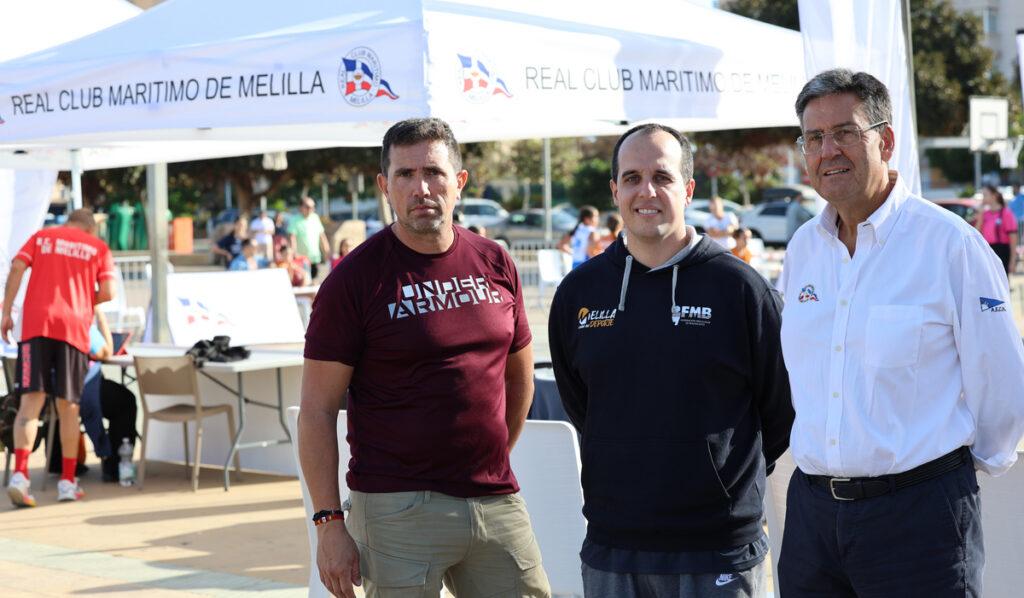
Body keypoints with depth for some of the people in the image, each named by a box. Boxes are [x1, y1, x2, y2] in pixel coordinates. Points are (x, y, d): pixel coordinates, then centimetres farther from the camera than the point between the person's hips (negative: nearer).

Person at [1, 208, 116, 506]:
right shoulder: (99, 248, 13)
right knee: (68, 406, 8)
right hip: (74, 326, -1)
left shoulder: (41, 237, 17)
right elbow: (107, 293, 2)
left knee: (32, 400, -4)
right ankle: (67, 482, 12)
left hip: (36, 323, 1)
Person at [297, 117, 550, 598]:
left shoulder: (495, 266, 8)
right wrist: (330, 523, -11)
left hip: (497, 502, 4)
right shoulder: (354, 279, -6)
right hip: (397, 507, -4)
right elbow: (317, 413, -7)